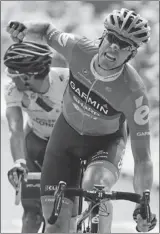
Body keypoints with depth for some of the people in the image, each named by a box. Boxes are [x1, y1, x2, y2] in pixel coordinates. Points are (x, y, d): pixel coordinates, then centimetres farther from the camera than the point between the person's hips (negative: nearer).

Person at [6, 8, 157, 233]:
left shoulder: (133, 92, -32)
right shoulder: (79, 49, -25)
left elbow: (142, 157, -28)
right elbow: (48, 31, -1)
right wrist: (24, 29, -22)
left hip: (106, 141, -3)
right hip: (67, 132, 3)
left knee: (95, 184, -38)